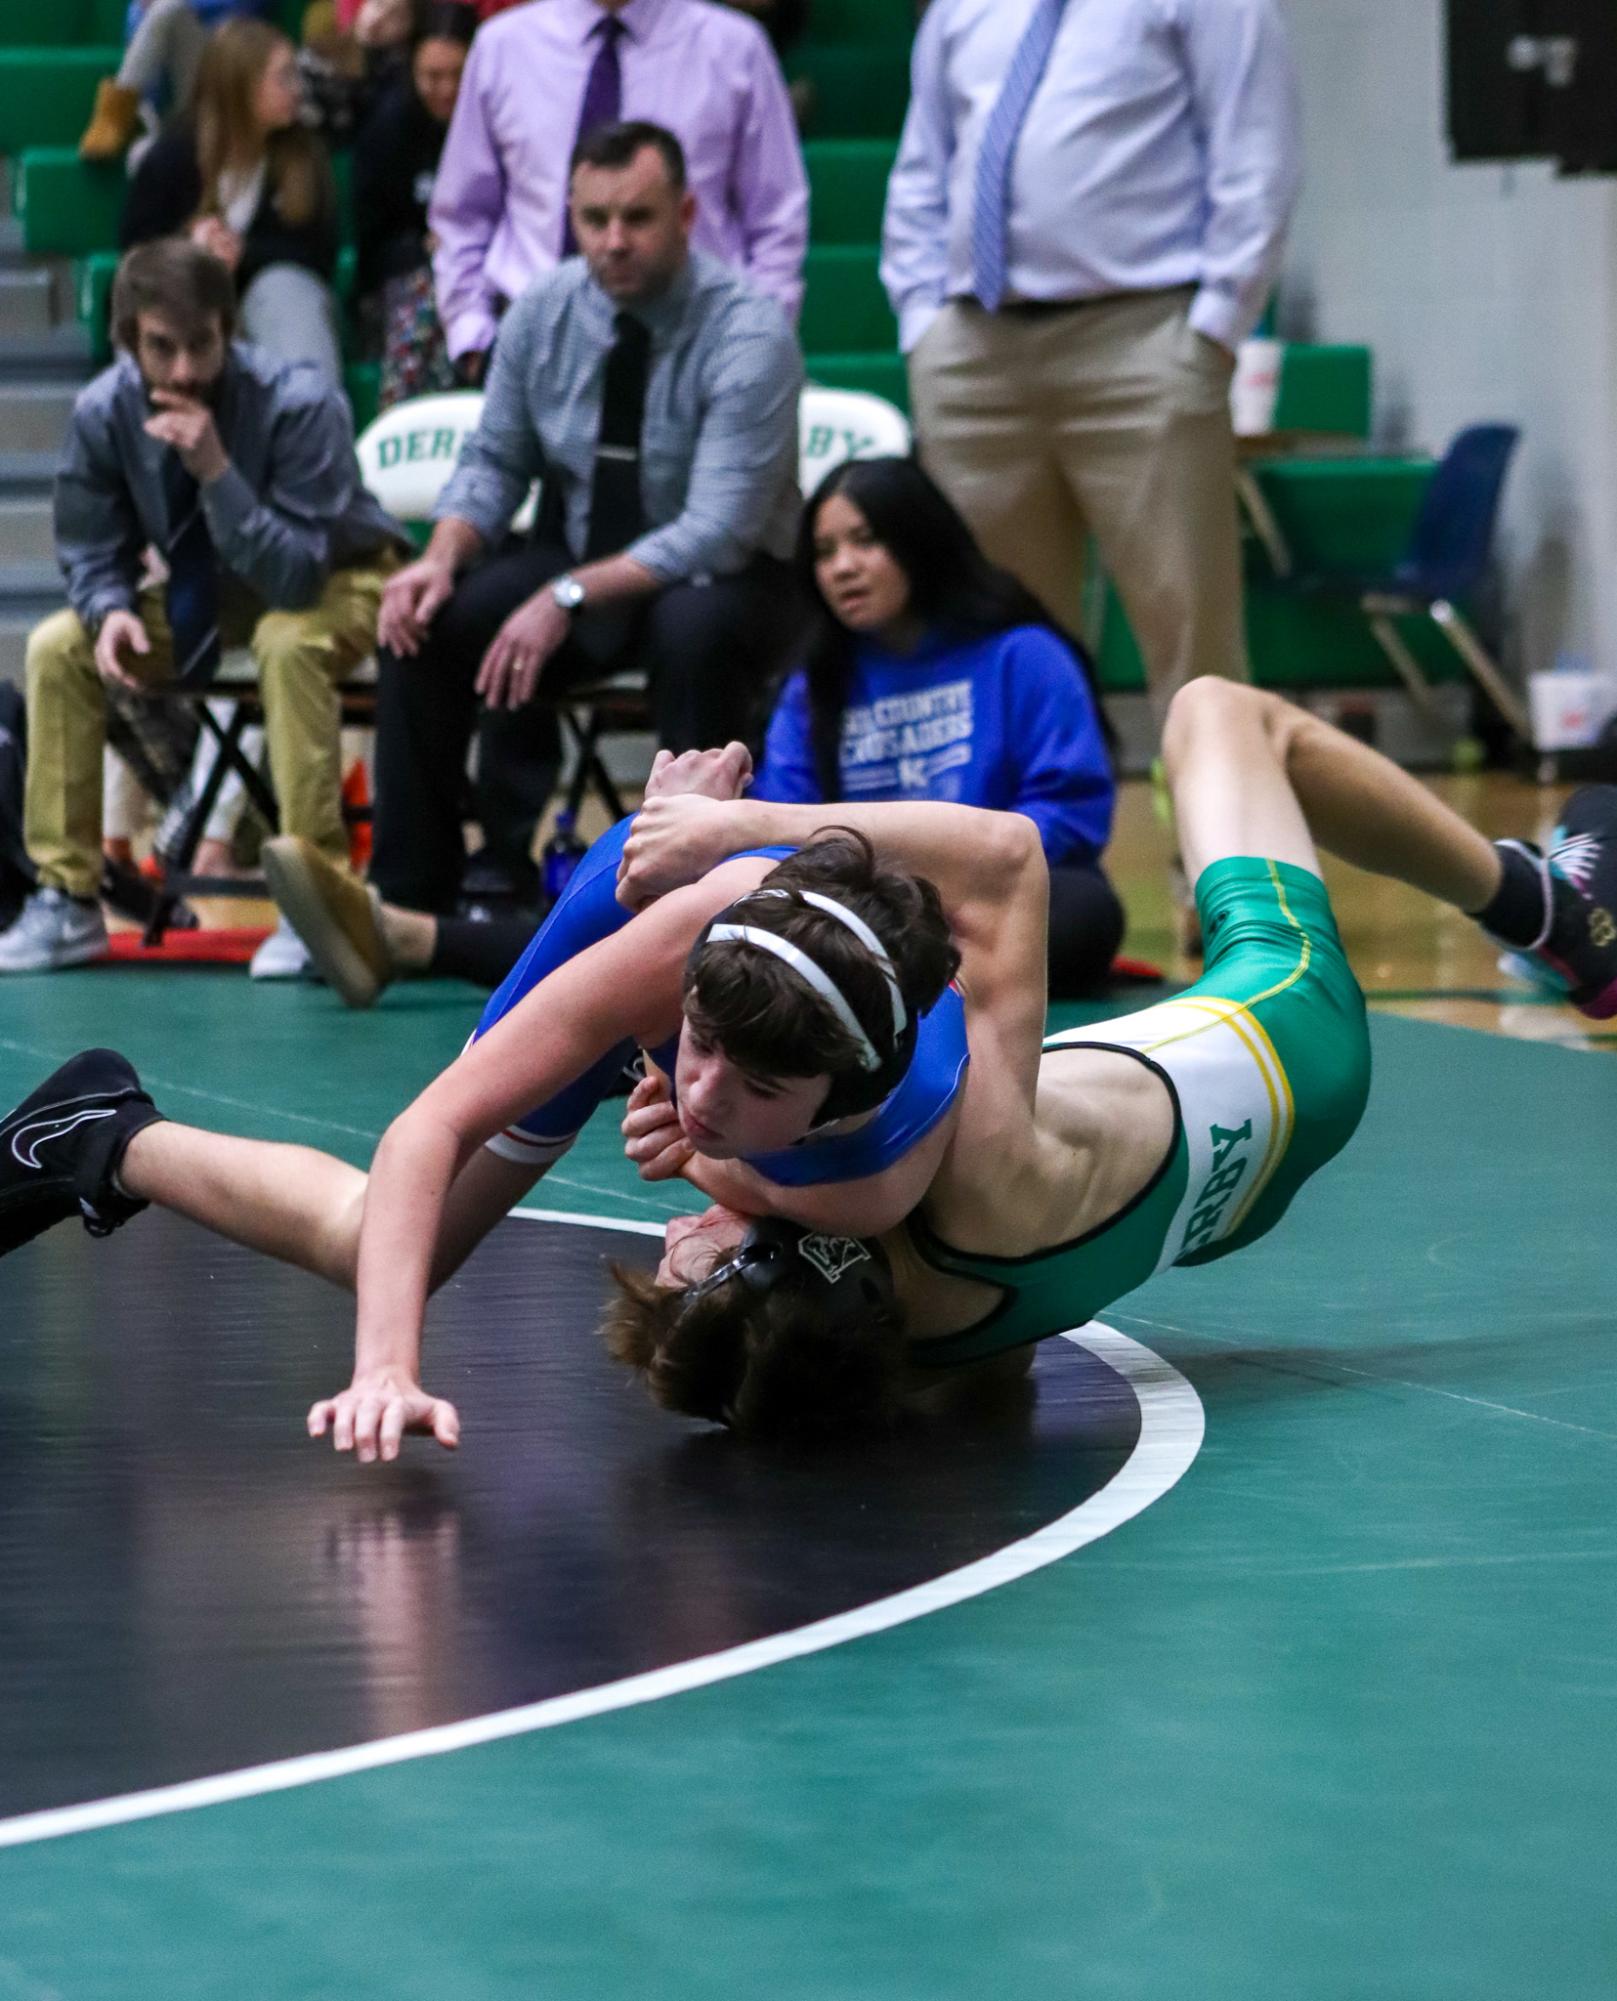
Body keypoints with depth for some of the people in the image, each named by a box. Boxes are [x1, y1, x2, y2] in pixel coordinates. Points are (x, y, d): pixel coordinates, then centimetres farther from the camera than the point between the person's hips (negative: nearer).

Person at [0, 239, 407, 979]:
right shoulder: (103, 412, -17)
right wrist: (111, 610, -27)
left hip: (335, 584, -5)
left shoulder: (298, 405, -30)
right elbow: (91, 555, -4)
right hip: (207, 593, 5)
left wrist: (216, 470, -43)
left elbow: (296, 579, -33)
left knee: (288, 644, -38)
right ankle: (67, 901, -6)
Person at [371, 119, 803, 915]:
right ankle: (409, 893, -7)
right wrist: (443, 557, -15)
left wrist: (568, 597, -33)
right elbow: (494, 460, 6)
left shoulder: (748, 335, -21)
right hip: (576, 550, 5)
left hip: (717, 580, -5)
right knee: (421, 623, -17)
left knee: (694, 631, -39)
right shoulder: (544, 312, -4)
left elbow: (716, 534, -27)